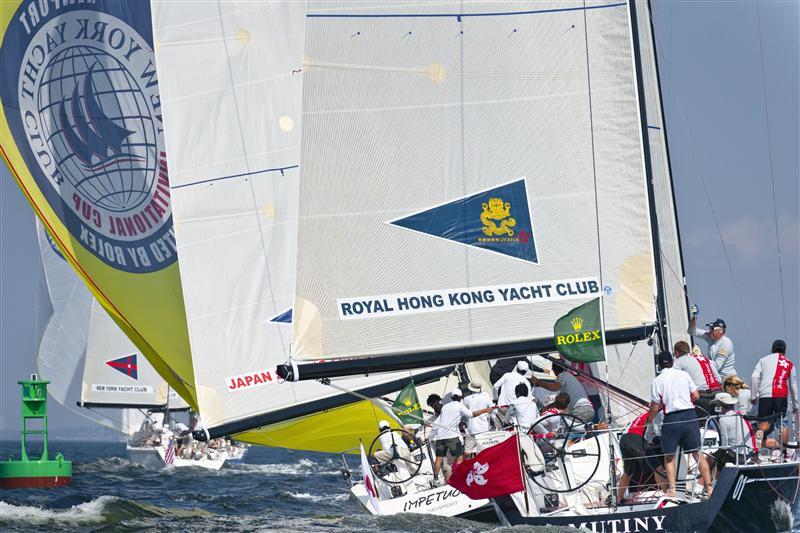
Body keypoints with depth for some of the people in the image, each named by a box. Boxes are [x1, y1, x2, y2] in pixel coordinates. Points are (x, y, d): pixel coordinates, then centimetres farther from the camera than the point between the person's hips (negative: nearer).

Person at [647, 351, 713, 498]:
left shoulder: (657, 381, -2)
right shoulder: (684, 375, 5)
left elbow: (655, 407, -1)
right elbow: (695, 396, 8)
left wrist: (649, 420, 16)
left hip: (671, 418, -2)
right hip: (689, 415, 2)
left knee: (669, 456, 10)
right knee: (697, 453, 7)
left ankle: (672, 489, 0)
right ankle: (708, 486, 4)